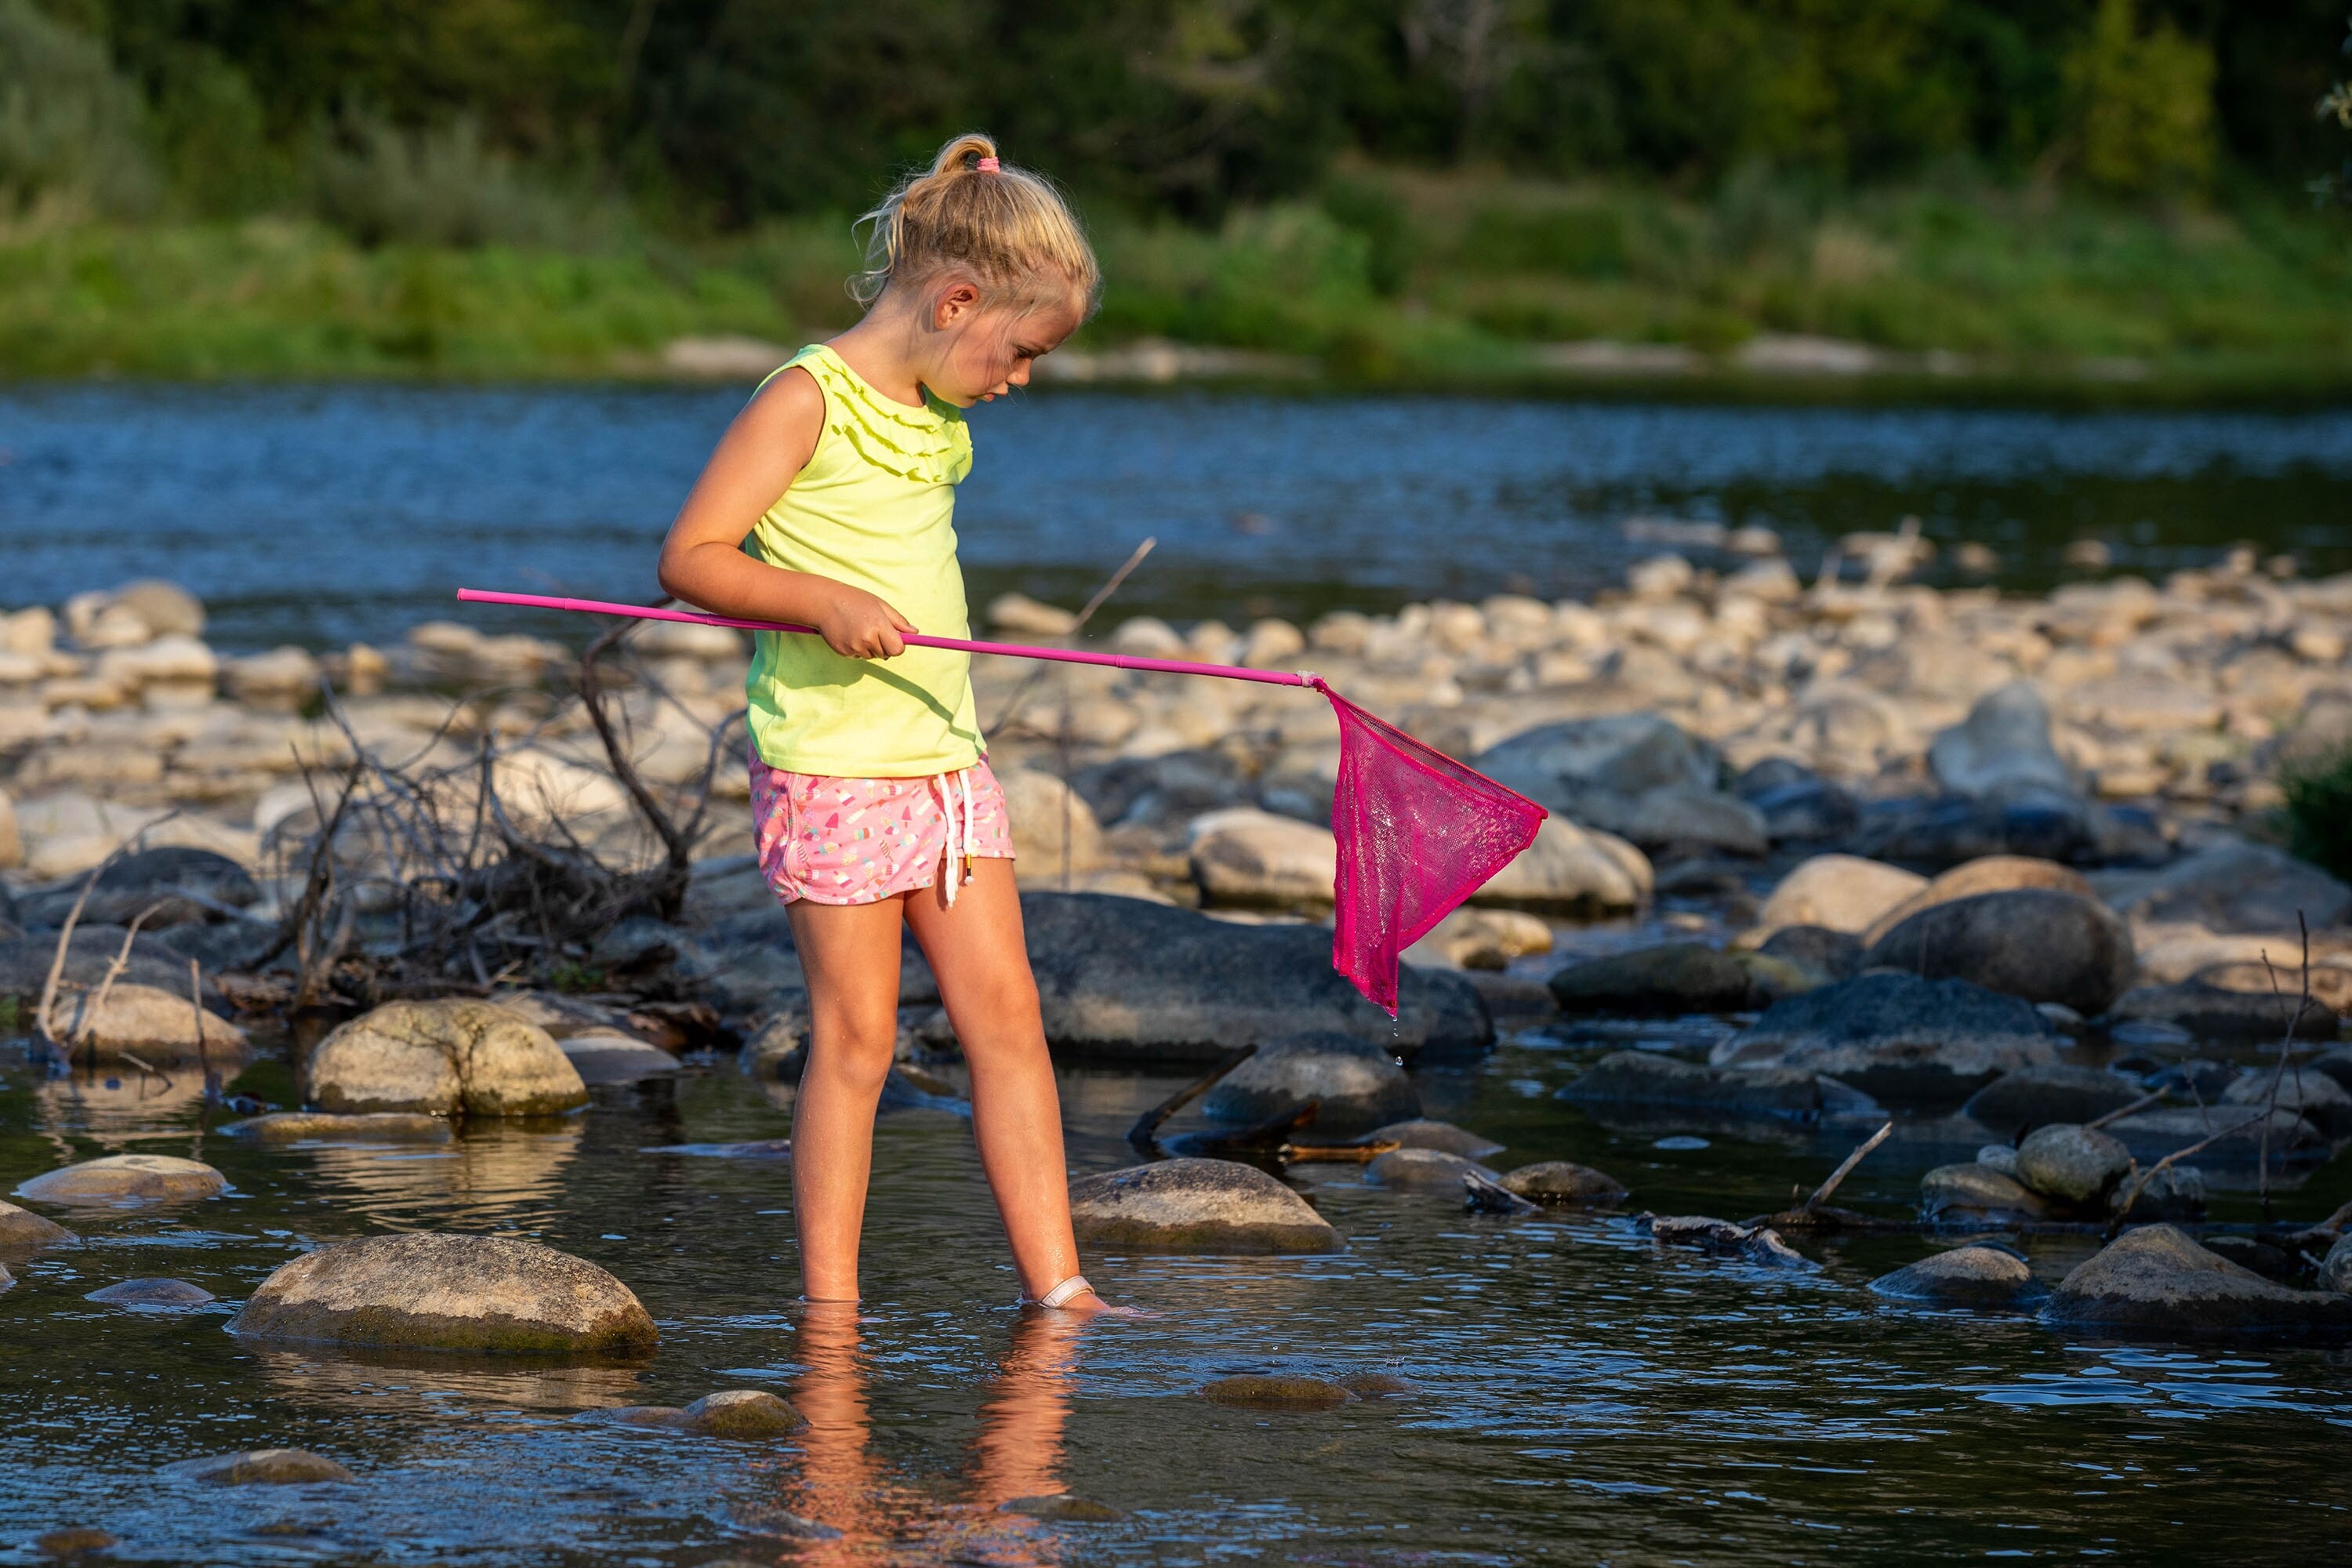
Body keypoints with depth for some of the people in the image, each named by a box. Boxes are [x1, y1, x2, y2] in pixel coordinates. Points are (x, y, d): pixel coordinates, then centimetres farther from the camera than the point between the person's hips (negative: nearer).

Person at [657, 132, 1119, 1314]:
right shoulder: (808, 401, -12)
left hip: (943, 759, 8)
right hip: (832, 768, -7)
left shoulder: (936, 416, 13)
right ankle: (828, 1305, 5)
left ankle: (1055, 1284, 4)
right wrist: (826, 602, -27)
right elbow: (689, 558, -16)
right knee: (854, 1038, -3)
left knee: (1005, 1013, 2)